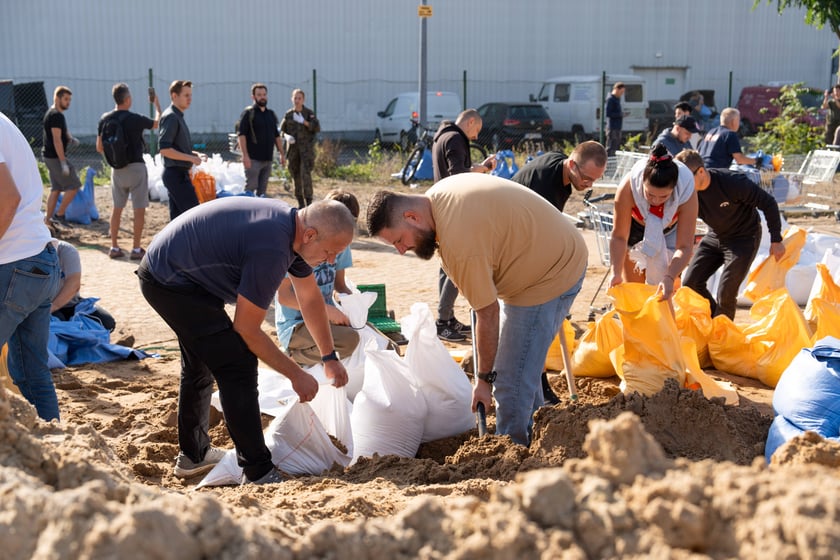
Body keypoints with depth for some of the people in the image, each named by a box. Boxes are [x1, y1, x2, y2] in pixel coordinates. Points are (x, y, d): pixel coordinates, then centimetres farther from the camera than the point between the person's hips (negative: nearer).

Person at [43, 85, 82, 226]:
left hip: (50, 157, 10)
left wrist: (71, 139, 5)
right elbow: (57, 140, -22)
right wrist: (63, 163, -24)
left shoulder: (53, 114, 17)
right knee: (73, 186, -5)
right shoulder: (56, 115, -16)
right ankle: (59, 214, 1)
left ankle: (47, 220, 14)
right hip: (55, 157, -10)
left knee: (56, 189, 12)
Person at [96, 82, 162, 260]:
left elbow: (99, 147, 4)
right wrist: (157, 104, 19)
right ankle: (136, 249, 3)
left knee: (117, 208, 14)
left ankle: (114, 248, 17)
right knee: (139, 209, 2)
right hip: (136, 167, -5)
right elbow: (157, 123, 4)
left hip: (117, 169, 5)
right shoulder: (134, 119, -14)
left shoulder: (105, 119, 0)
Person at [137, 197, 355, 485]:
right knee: (238, 366, -13)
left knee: (201, 366, 23)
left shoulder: (292, 224, -1)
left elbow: (310, 298, 13)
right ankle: (258, 473, -8)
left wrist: (330, 357, 19)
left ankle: (193, 456, 38)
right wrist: (297, 375, -13)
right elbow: (247, 329, -22)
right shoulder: (271, 248, -31)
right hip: (169, 282, -11)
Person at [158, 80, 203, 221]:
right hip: (176, 173, -10)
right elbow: (164, 149, -22)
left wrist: (193, 154, 9)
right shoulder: (171, 117, -14)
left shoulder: (178, 116, 16)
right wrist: (191, 158, -19)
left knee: (178, 216, 12)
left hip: (179, 173, 10)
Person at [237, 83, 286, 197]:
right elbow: (242, 135, -11)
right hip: (253, 159, -6)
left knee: (262, 190, 9)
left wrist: (282, 153, 15)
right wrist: (245, 155, -19)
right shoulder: (248, 113, -4)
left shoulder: (271, 114, 16)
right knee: (250, 188, -10)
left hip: (268, 158, 6)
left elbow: (277, 135, 22)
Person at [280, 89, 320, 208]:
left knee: (305, 173, -16)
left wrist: (303, 121, -21)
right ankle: (300, 202, 13)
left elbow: (317, 128, -10)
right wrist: (287, 136, -10)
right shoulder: (288, 114, 6)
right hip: (293, 148, 3)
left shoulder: (309, 113, -1)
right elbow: (282, 131, 12)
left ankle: (309, 201, -13)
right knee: (296, 175, 4)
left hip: (306, 148, -3)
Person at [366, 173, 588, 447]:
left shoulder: (458, 243, -33)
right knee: (523, 365, 22)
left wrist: (484, 380, -15)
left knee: (512, 382, -12)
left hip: (552, 275, -11)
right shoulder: (438, 196, -5)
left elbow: (488, 315, -26)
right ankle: (532, 440, 36)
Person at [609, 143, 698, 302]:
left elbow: (684, 246, -35)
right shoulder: (628, 187, -38)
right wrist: (616, 273, -43)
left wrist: (670, 278, -51)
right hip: (635, 228, 0)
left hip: (670, 232, 0)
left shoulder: (686, 192, -37)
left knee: (664, 293, -5)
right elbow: (619, 237, -29)